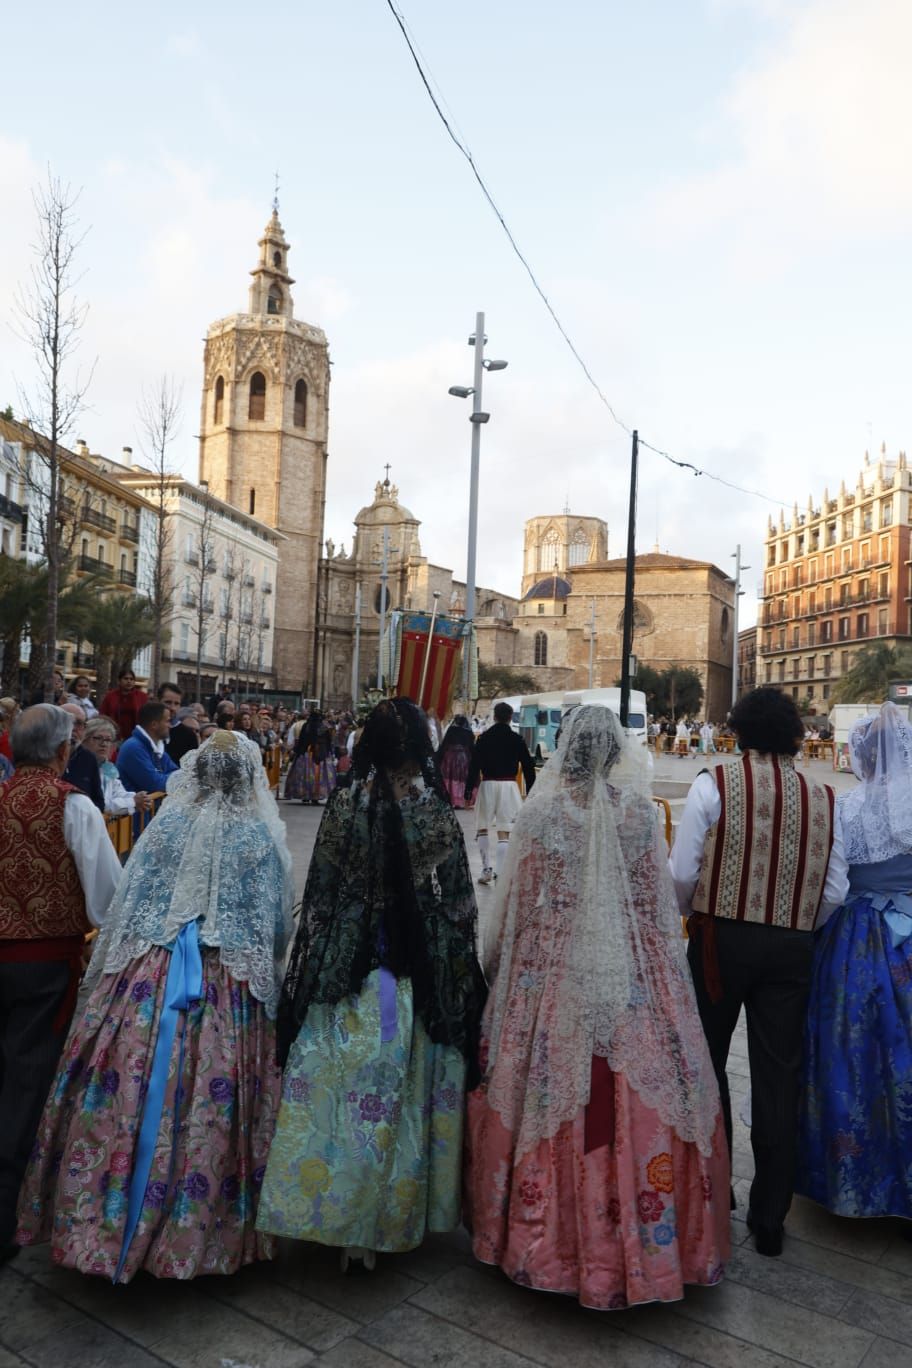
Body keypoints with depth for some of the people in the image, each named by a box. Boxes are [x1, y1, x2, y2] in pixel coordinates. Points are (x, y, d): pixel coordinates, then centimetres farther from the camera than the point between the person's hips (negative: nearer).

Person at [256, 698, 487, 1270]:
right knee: (409, 1094, 15)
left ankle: (342, 1214, 21)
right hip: (420, 977, 0)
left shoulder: (343, 806, -9)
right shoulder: (439, 814, -10)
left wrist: (310, 969, 8)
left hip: (347, 971, 0)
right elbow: (459, 907, -4)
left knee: (348, 1089, 11)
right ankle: (400, 1215, 30)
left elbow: (320, 895, -4)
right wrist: (459, 981, 9)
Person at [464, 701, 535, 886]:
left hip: (488, 785, 0)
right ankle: (499, 872, -3)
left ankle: (486, 869, 10)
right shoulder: (517, 739, 1)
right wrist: (531, 794, 10)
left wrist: (469, 792, -2)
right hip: (509, 786, 0)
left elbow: (474, 766, -4)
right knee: (504, 832, 3)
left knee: (482, 829, 15)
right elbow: (528, 768, 3)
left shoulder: (484, 738, -1)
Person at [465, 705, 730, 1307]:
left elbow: (518, 902, -1)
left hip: (552, 975, -1)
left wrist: (498, 963, 13)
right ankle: (640, 1239, 24)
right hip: (632, 978, 1)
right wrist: (665, 971, 15)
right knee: (633, 1092, 10)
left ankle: (546, 1231, 26)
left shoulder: (541, 811, -8)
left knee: (555, 1093, 10)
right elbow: (659, 902, 3)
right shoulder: (639, 809, -5)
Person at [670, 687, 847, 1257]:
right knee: (779, 1077, 13)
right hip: (793, 949, 3)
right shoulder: (822, 798, -2)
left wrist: (691, 913, 8)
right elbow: (835, 892, -2)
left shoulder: (715, 784, -11)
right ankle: (770, 1219, 23)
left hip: (723, 939, -2)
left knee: (705, 1063, 16)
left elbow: (682, 873, -12)